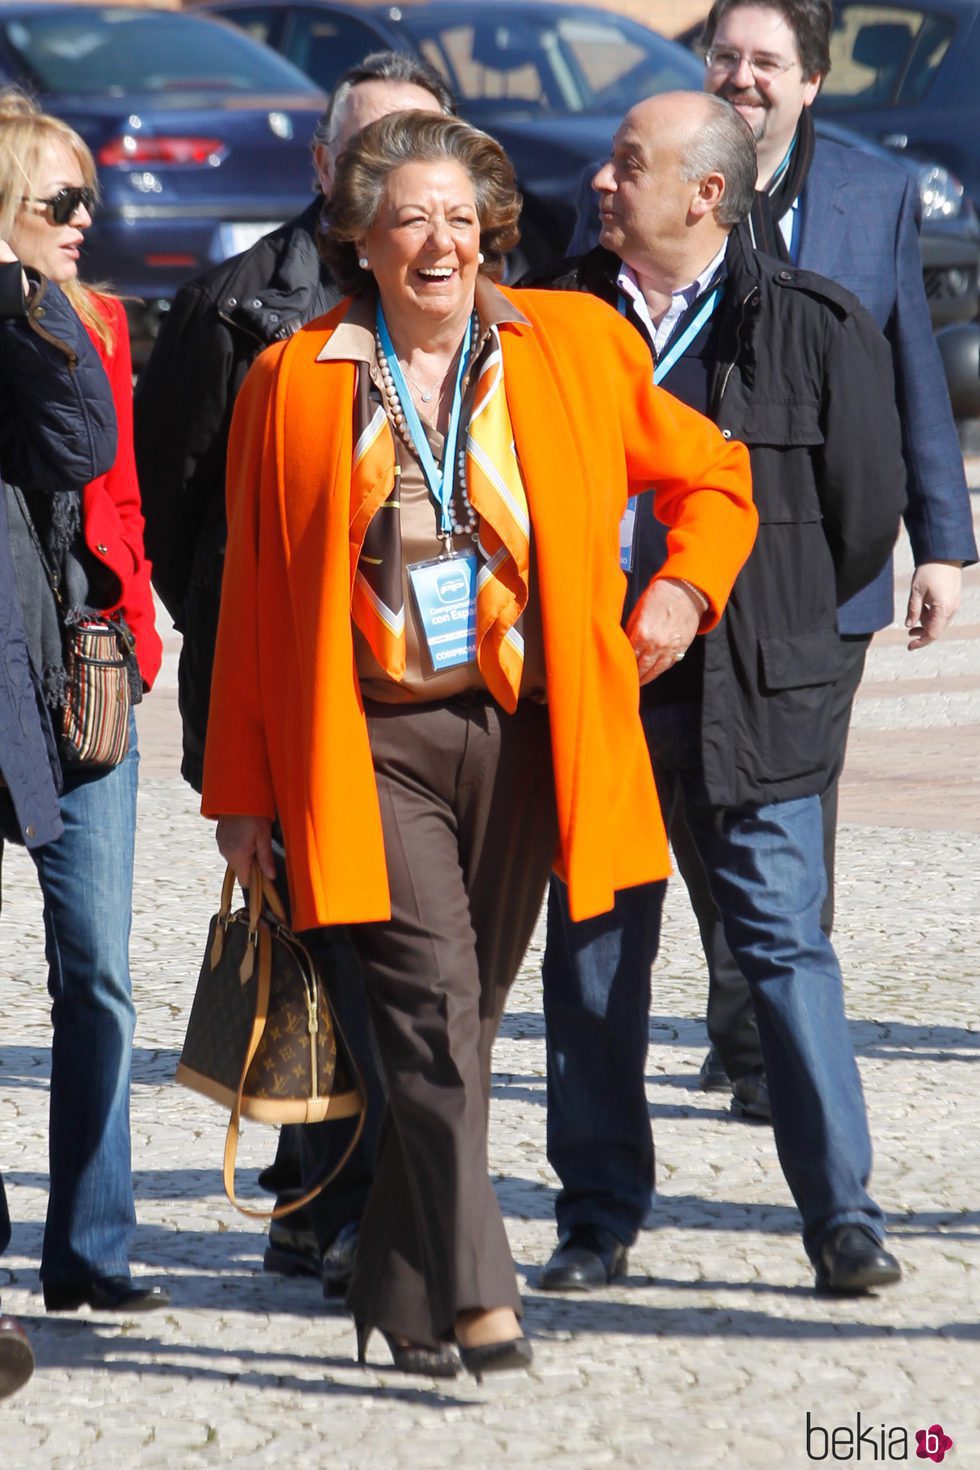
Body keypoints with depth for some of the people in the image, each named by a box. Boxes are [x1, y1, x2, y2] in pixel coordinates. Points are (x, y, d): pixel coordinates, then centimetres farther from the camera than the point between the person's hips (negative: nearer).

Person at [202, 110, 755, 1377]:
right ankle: (475, 1296, -20)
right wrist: (242, 786, 8)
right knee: (430, 999, -16)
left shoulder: (576, 348, 6)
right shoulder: (294, 386, 3)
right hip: (373, 740, -2)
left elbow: (713, 477, 19)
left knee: (465, 1017, 9)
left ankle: (400, 1296, 24)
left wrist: (681, 589, 1)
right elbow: (253, 599, 8)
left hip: (525, 736, 2)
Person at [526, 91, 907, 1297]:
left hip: (748, 697, -3)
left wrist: (768, 629, 8)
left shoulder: (811, 327, -3)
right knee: (591, 955, 8)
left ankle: (843, 1218, 3)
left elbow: (864, 514, 4)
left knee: (786, 946, -3)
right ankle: (599, 1218, 18)